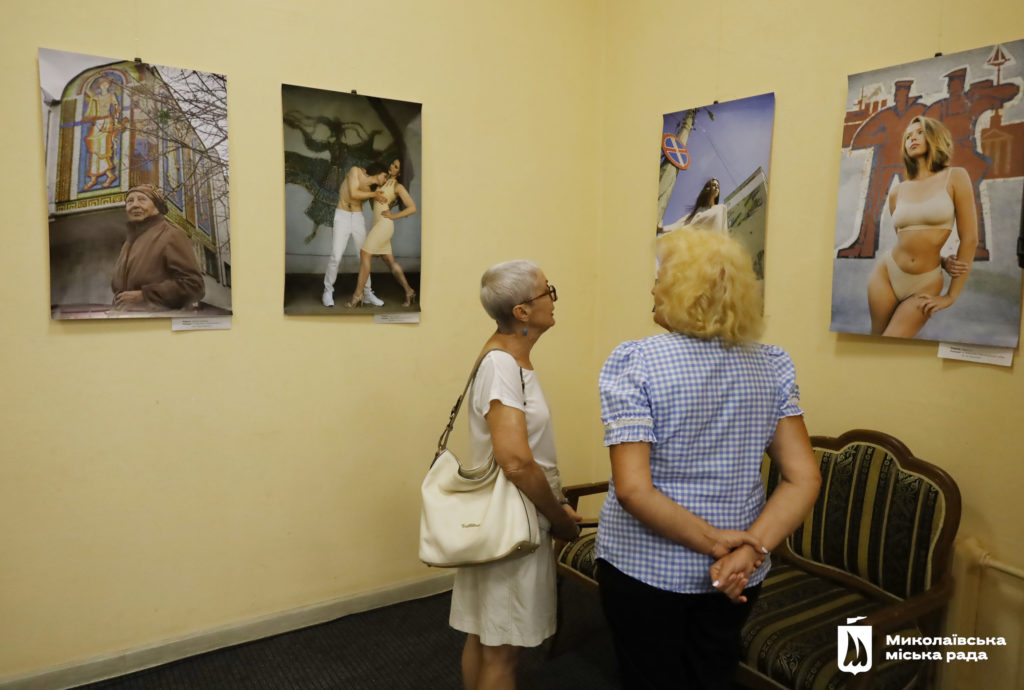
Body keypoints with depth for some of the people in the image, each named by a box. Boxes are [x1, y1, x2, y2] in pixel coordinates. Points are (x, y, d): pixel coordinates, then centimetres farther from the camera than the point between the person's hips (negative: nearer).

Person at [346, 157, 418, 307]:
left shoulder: (398, 186, -3)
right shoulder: (382, 181, 17)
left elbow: (412, 208, -8)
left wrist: (393, 216, -9)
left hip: (385, 224, -8)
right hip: (378, 224, 8)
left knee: (365, 253, -14)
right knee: (390, 261, 8)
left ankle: (358, 294, -13)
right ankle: (409, 292, 16)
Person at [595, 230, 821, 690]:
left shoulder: (635, 361, -17)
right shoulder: (771, 366, -3)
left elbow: (633, 490, -24)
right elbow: (804, 479, -7)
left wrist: (717, 544, -16)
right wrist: (752, 549, -14)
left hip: (646, 570, -4)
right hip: (735, 579, 5)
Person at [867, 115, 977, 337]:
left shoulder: (955, 177, -4)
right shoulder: (897, 192, 6)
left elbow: (970, 239, -6)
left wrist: (951, 296, -6)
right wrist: (944, 262, -2)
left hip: (925, 284, -3)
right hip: (886, 272, 3)